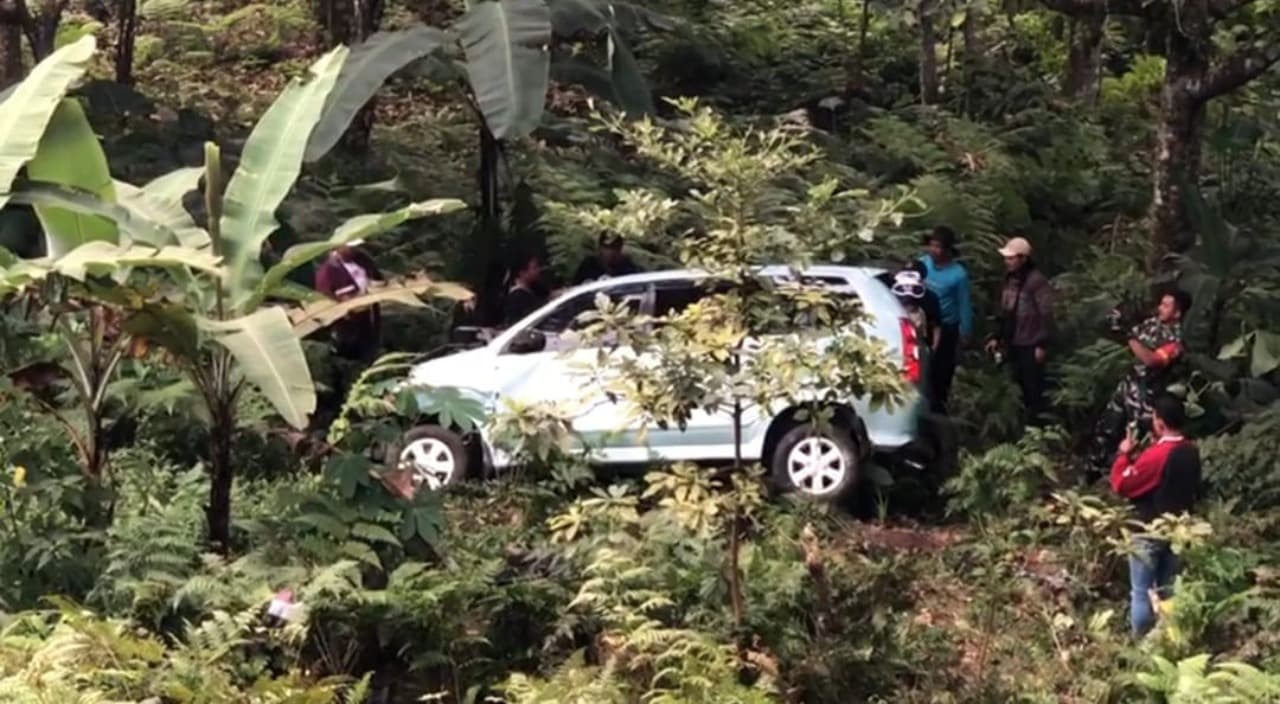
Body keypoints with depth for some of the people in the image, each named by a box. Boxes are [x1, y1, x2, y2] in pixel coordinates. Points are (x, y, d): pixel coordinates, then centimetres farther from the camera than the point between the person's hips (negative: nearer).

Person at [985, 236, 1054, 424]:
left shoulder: (1037, 281, -14)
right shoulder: (1010, 278, 10)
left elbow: (1046, 315, -15)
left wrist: (1042, 344, -17)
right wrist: (997, 337, 17)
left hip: (1030, 345, -8)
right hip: (1013, 344, 8)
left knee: (1033, 388, -3)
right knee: (1019, 387, 12)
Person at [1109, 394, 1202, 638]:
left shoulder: (1156, 455, -23)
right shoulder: (1192, 452, 1)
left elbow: (1121, 485, -16)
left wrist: (1123, 454, -7)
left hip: (1150, 533, -7)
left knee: (1142, 593, 1)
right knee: (1168, 591, 15)